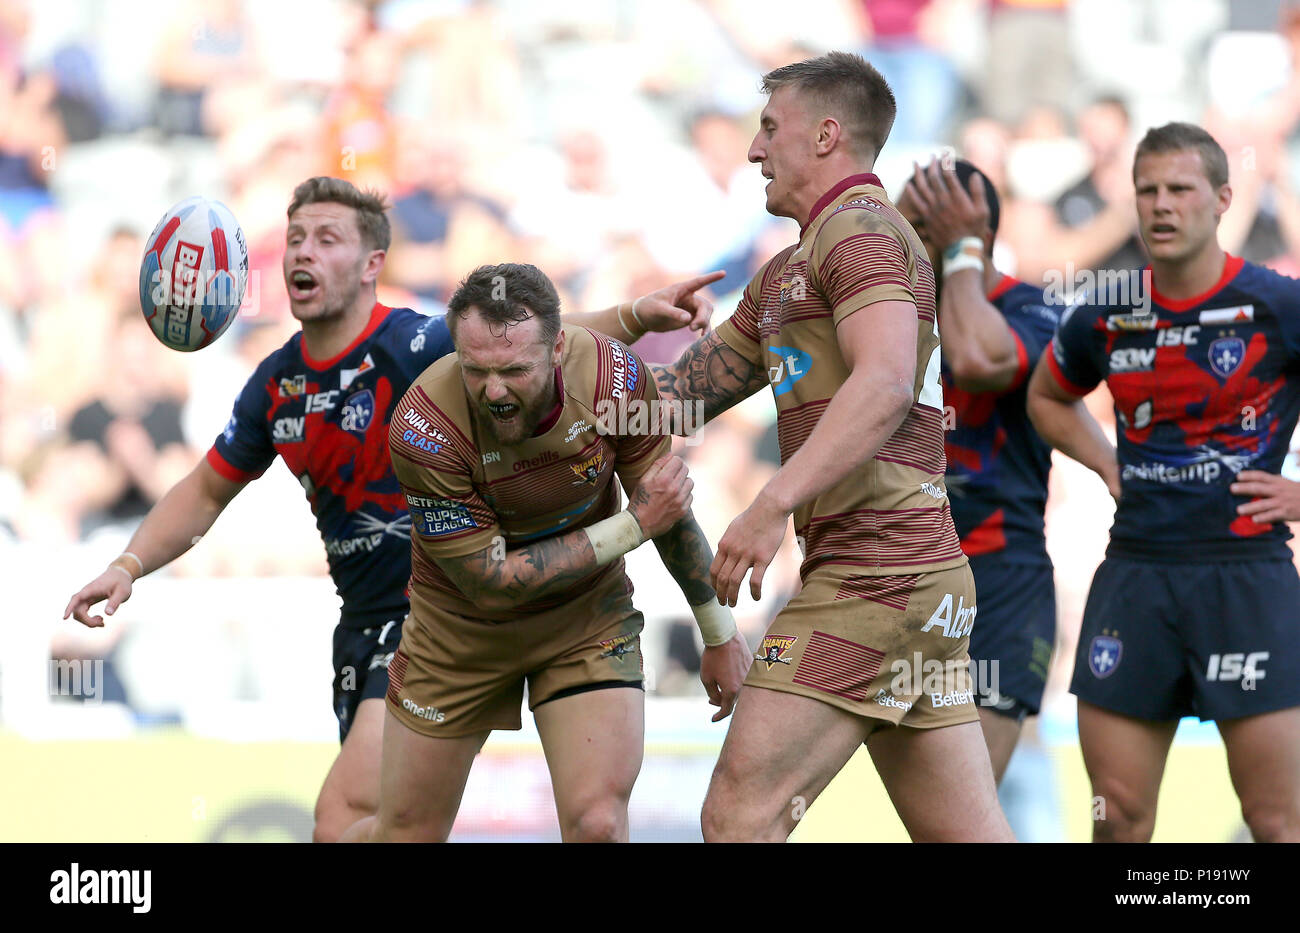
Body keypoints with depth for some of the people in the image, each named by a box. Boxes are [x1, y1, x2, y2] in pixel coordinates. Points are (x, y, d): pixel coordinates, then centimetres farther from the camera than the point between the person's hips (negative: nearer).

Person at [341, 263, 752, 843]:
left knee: (597, 823, -17)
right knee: (406, 835, 8)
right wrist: (633, 526, -24)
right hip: (461, 627, -1)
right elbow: (490, 583, -24)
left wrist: (719, 633, 5)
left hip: (589, 615, 1)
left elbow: (671, 508, -5)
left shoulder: (613, 374, -24)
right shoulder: (424, 429, -32)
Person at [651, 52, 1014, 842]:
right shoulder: (786, 273, 26)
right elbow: (687, 388, 30)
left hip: (872, 569, -10)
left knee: (740, 816, -13)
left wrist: (774, 506, -31)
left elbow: (885, 385, -23)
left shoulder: (861, 229, -7)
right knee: (964, 832, 6)